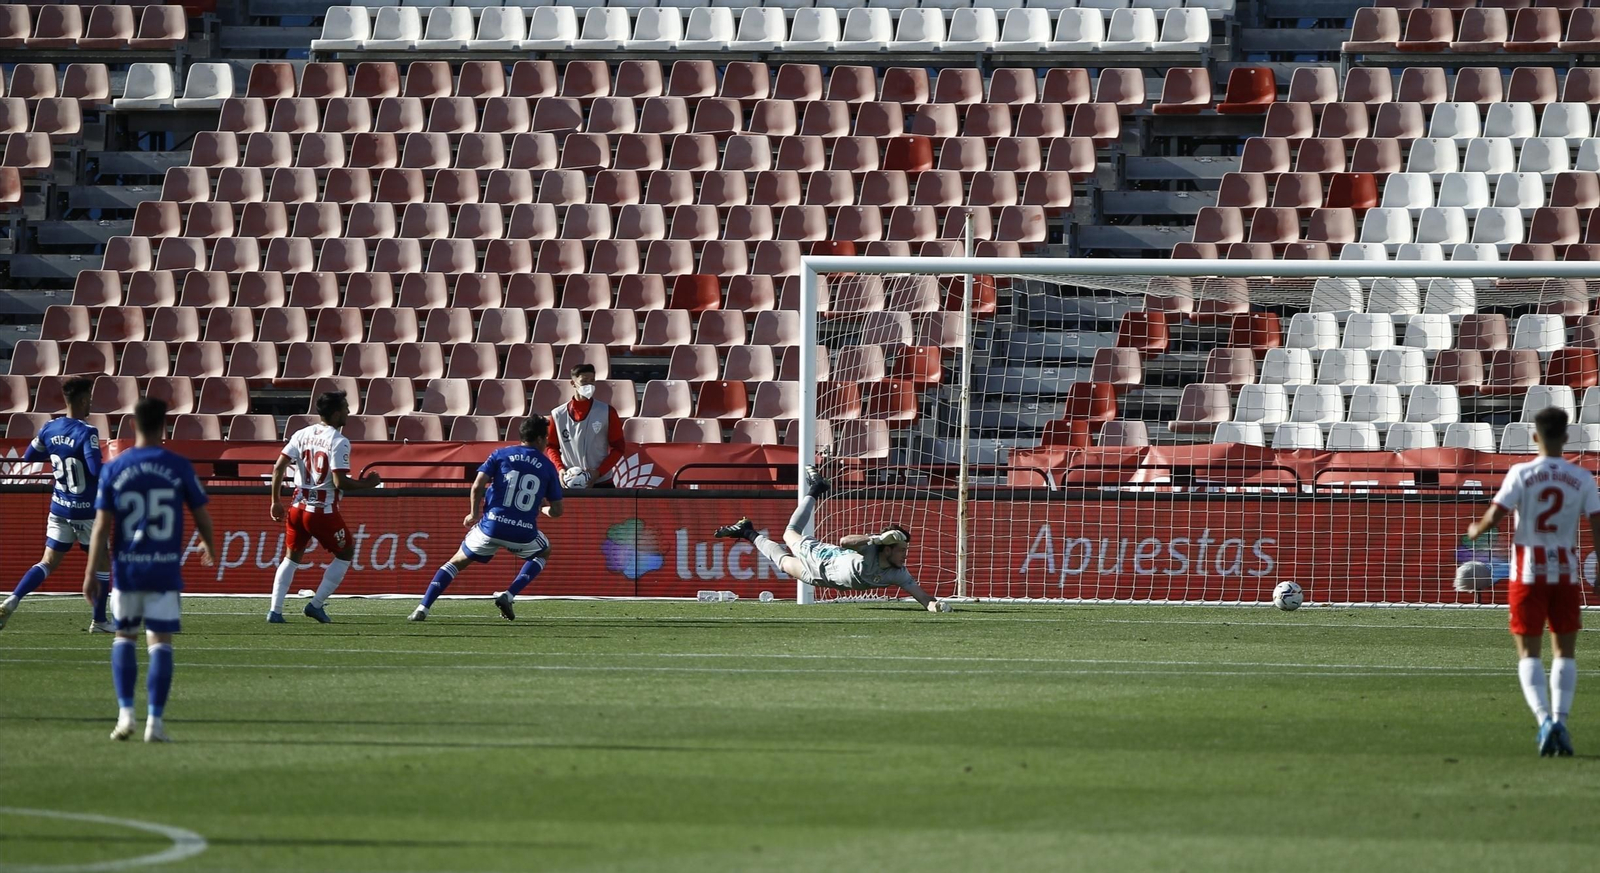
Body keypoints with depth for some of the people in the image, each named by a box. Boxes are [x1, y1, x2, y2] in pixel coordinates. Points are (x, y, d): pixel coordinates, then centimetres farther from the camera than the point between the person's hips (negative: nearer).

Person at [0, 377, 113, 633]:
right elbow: (96, 470, -29)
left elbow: (29, 456, 12)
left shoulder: (49, 429, 0)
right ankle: (99, 621, 17)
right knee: (101, 562, 12)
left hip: (59, 507, 5)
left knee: (48, 562, 9)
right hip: (86, 511, -5)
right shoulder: (87, 433, -20)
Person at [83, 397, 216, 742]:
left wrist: (91, 573, 0)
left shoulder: (114, 469, -2)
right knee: (160, 642, 1)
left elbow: (102, 526, -4)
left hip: (126, 568, 1)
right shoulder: (179, 467, -4)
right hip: (166, 569, -1)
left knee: (124, 636, 17)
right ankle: (155, 721, -6)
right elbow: (202, 516, 3)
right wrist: (210, 546, 24)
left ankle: (125, 713, 5)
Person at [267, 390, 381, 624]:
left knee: (291, 558, 19)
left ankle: (275, 611, 7)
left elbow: (278, 468, 3)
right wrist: (365, 484, -3)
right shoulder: (339, 442, -13)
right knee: (345, 554, 15)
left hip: (298, 508, 6)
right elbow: (340, 482, -20)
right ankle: (316, 605, 8)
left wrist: (276, 501, 11)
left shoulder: (302, 435, 5)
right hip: (324, 512, -6)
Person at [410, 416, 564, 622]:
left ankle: (423, 607, 1)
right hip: (524, 533, 0)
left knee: (457, 562, 18)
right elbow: (556, 511, 9)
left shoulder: (500, 455, 7)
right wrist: (542, 509, 33)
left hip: (492, 526, 0)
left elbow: (477, 486, -5)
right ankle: (508, 595, 12)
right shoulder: (547, 467, 8)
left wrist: (474, 514, 11)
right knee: (543, 553, 32)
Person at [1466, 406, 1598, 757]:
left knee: (1529, 652, 2)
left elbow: (1494, 516, -11)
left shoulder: (1521, 474, -8)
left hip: (1529, 572, -1)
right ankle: (1560, 720, 0)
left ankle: (1544, 719, -18)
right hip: (1567, 571, 1)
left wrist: (1475, 531, 11)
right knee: (1565, 650, 12)